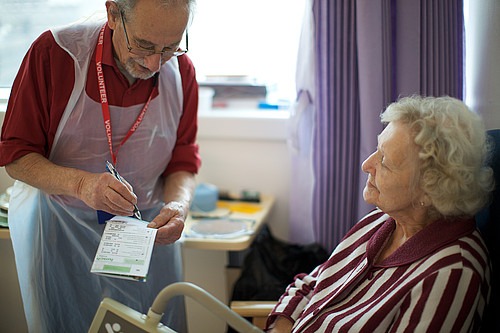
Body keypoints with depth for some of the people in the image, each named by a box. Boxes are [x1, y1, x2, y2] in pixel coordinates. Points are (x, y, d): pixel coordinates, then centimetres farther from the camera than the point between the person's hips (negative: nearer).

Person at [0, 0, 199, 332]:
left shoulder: (181, 70, -9)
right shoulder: (55, 52, -19)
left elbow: (183, 161, -2)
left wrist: (178, 205, -24)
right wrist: (80, 183, -32)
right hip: (60, 225, -2)